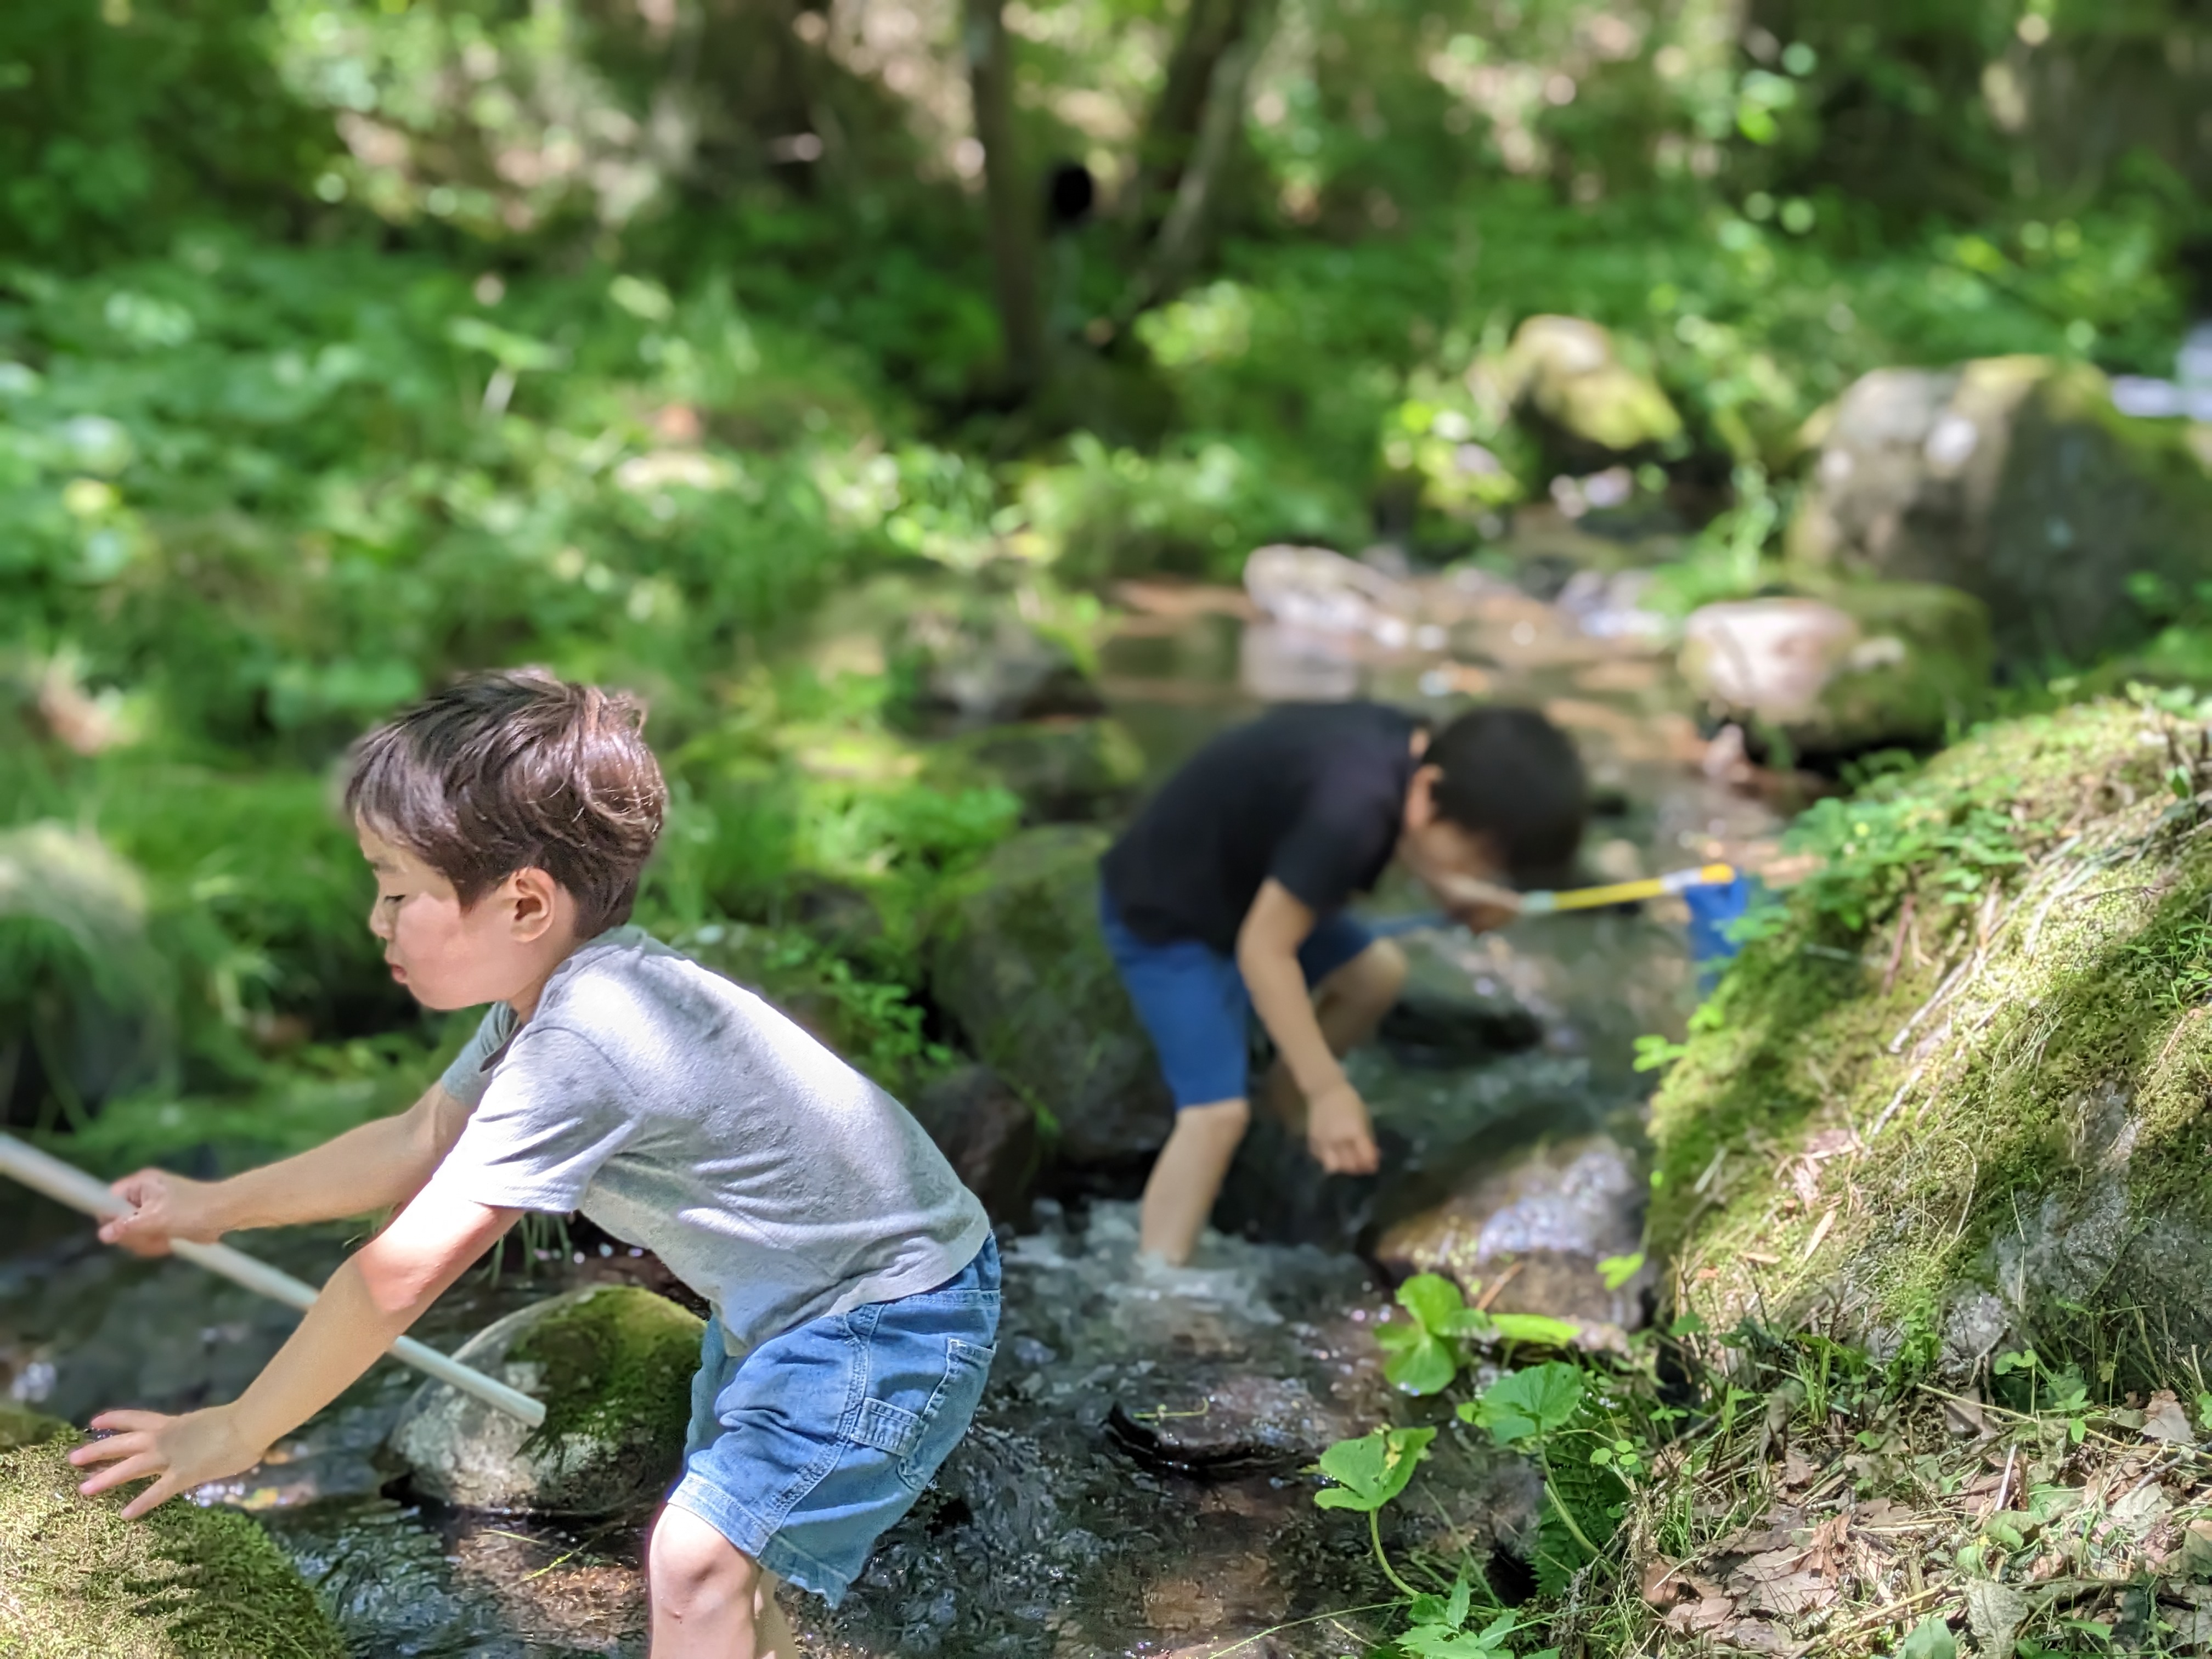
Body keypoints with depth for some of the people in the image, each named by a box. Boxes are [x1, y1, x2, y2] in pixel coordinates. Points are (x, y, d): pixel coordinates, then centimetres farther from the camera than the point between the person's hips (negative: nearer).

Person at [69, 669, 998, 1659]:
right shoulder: (555, 992, -1)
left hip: (891, 1316, -10)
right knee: (710, 1550, 19)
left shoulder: (578, 1042, -31)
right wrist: (218, 1205, 18)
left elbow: (400, 1274, -28)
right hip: (787, 1305, 10)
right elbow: (423, 1141, 15)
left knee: (697, 1559, -15)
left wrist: (236, 1432, -16)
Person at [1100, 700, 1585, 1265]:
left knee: (1377, 973, 17)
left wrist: (1447, 890, -1)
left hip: (1239, 882, 9)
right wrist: (1329, 1090, -27)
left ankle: (1282, 1106, 32)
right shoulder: (1352, 809, -38)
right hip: (1163, 915, -9)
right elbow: (1263, 949, -32)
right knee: (1219, 1111, -18)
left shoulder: (1413, 748, -10)